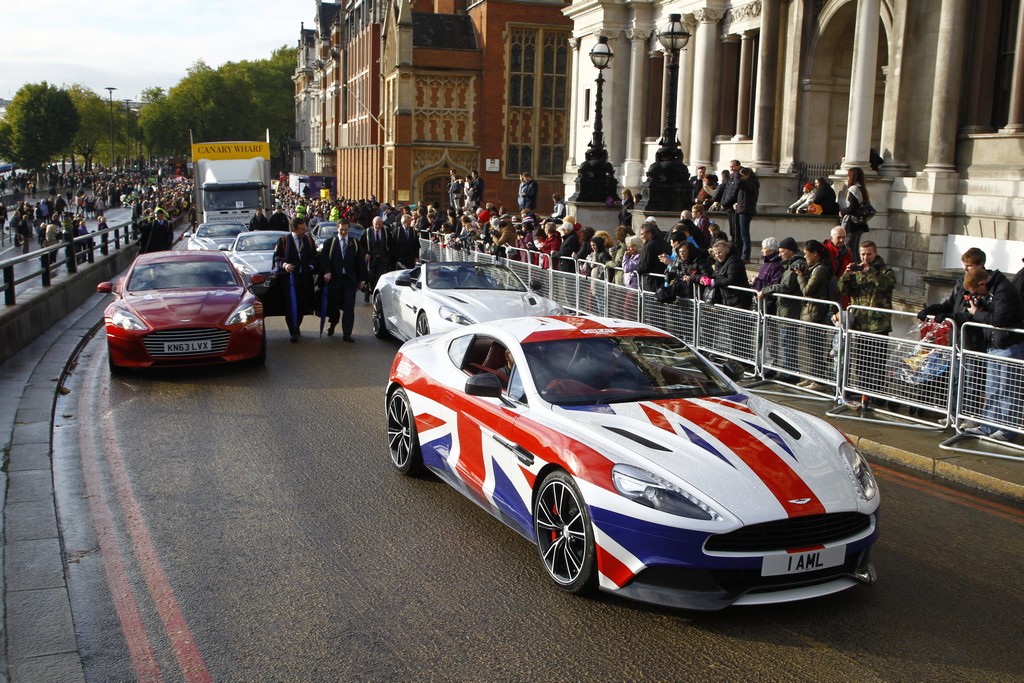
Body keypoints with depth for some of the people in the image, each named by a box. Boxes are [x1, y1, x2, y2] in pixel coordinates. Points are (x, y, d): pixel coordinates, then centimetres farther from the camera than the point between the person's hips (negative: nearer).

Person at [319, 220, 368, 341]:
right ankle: (333, 325, 36)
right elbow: (323, 258, 1)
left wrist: (361, 279, 6)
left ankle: (347, 333, -3)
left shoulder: (354, 243, 9)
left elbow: (360, 262, 10)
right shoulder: (330, 242, 5)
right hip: (334, 279, 0)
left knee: (349, 307, -5)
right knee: (333, 305, 9)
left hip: (349, 279, 0)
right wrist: (326, 272, -15)